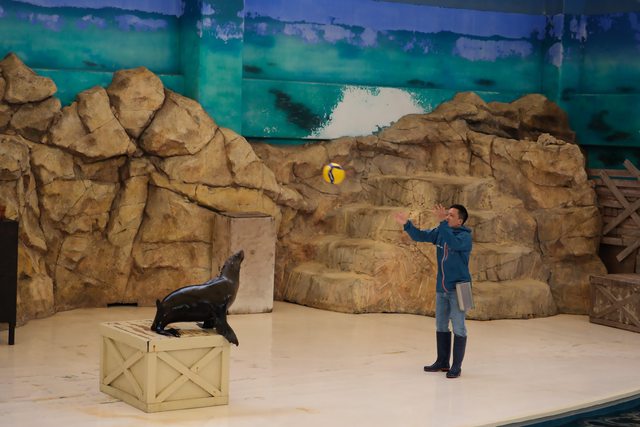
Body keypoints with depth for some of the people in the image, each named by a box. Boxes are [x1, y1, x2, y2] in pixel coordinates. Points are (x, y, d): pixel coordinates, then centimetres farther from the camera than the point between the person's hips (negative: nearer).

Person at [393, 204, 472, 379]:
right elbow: (420, 236, 1)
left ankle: (456, 366, 4)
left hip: (458, 288, -7)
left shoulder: (465, 236, -13)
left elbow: (453, 243, -34)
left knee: (458, 328, -2)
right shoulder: (440, 232, 5)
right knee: (441, 326, 14)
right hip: (441, 288, 7)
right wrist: (406, 224, -15)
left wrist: (442, 222, -37)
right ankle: (442, 362, 25)